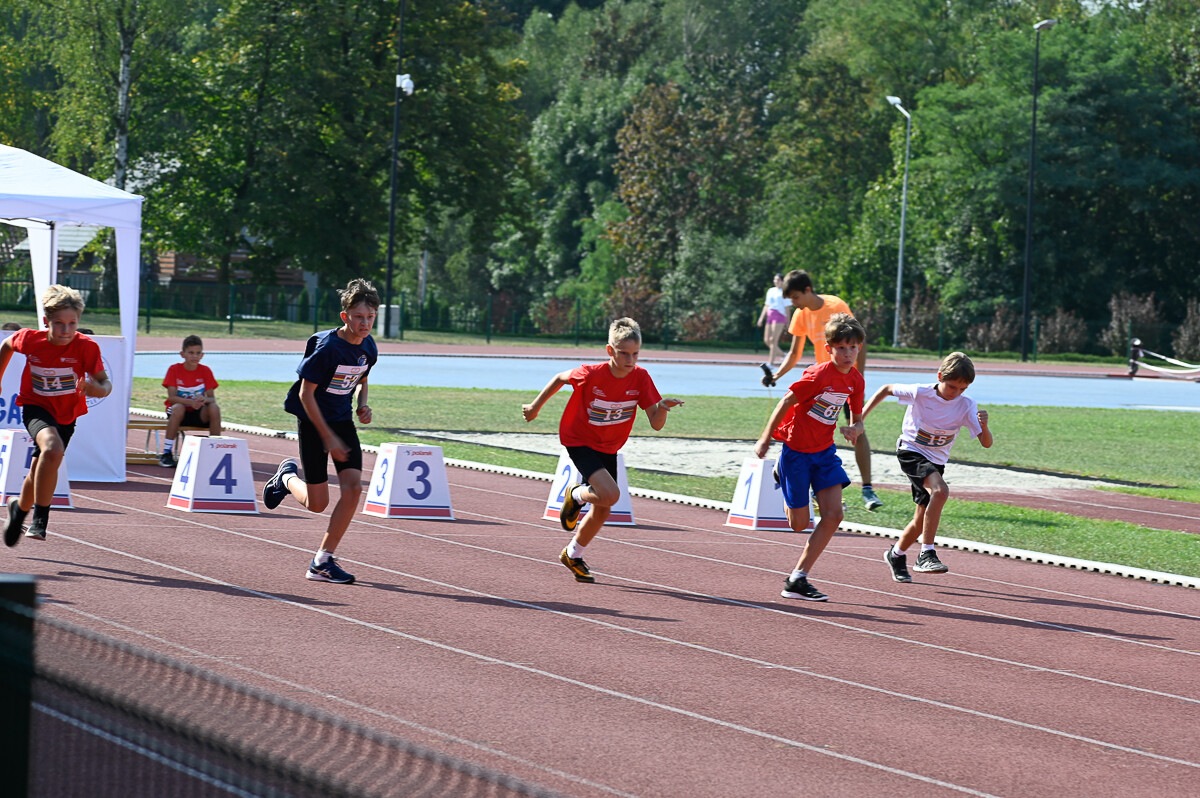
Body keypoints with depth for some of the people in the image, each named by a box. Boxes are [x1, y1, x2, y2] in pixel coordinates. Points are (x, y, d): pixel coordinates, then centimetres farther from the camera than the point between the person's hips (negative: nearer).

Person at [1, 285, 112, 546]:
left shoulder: (87, 347, -22)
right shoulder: (30, 340, -18)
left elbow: (105, 383, -19)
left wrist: (96, 389, -41)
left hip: (66, 415, 2)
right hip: (35, 407, -2)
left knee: (40, 472, 15)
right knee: (53, 450, -33)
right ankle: (40, 518, -23)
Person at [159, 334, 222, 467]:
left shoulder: (205, 371, -1)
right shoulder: (174, 369, -7)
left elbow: (212, 398, -5)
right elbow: (171, 397, -15)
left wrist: (205, 400, -30)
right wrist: (190, 402, -33)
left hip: (199, 415, 2)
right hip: (180, 413, -2)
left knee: (215, 408, -28)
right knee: (178, 408, -37)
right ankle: (166, 453, -30)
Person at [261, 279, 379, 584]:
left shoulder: (369, 348, -3)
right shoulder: (326, 347, -23)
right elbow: (306, 392, -18)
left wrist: (362, 405, -4)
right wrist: (327, 437, -20)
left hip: (343, 419, 6)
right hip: (313, 420, -6)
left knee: (353, 487, -12)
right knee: (317, 503, -3)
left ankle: (322, 562, -4)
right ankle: (287, 477, 33)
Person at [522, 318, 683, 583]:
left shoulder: (641, 378, -15)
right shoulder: (591, 374, -25)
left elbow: (656, 424, -15)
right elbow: (560, 378, -4)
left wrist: (663, 408, -37)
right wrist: (535, 407, 5)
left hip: (608, 448, 5)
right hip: (579, 442, -5)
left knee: (602, 511, 11)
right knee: (610, 494, -26)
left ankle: (573, 555, 35)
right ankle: (576, 496, 8)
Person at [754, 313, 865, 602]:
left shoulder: (855, 380, -1)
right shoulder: (819, 375, -22)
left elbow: (857, 420, 9)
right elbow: (786, 403, -15)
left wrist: (854, 429, -15)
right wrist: (765, 440, -10)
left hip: (824, 451, 6)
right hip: (796, 448, -6)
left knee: (833, 515, -9)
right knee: (799, 524, 2)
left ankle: (797, 580, -1)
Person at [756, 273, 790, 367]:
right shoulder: (771, 291, 19)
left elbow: (787, 308, -2)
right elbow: (766, 305, 22)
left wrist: (787, 322, -6)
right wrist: (761, 317, 15)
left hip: (780, 316, -7)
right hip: (770, 316, 7)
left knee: (773, 339, -14)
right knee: (767, 340, 4)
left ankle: (771, 362, -15)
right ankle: (781, 354, 25)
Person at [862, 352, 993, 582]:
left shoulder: (966, 406, -12)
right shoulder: (920, 393, -17)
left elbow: (986, 443, -16)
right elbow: (887, 389, 1)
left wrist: (984, 425, -37)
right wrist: (861, 417, -3)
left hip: (935, 462, 4)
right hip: (911, 452, -4)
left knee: (922, 521, 7)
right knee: (940, 491, -32)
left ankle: (896, 554, 38)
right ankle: (926, 554, -32)